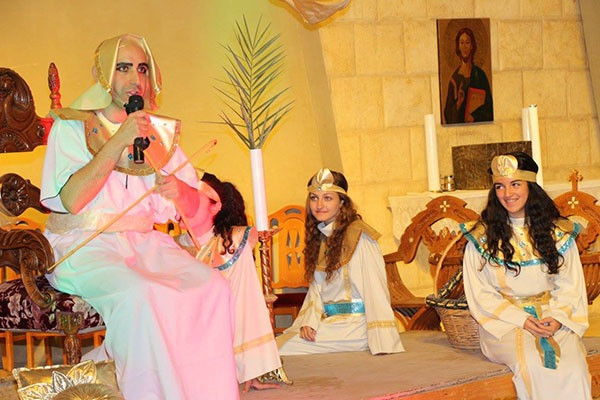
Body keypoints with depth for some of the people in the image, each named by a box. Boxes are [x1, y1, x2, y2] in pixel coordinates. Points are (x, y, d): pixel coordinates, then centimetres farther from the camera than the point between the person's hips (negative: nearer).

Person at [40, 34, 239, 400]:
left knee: (213, 286, -19)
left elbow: (193, 208, 12)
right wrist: (119, 142, -18)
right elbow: (70, 200, -15)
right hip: (85, 245, -5)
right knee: (139, 294, -35)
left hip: (144, 242, 5)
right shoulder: (72, 126, 1)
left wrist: (177, 191, -13)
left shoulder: (159, 131, 15)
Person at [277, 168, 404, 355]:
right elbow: (316, 287, 13)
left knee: (283, 349, -19)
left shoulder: (358, 236, -11)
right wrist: (309, 322, -6)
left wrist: (384, 346, -22)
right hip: (328, 320, 8)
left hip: (355, 324, -8)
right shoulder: (319, 236, 14)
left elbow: (376, 291, -16)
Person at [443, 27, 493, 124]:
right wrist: (457, 103, -10)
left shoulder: (479, 74, 5)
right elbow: (448, 110, 8)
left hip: (477, 123, -1)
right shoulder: (455, 77, 8)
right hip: (458, 125, 1)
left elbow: (488, 105, 5)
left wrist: (475, 116, -8)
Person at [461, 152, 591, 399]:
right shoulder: (481, 237, 2)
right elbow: (480, 294, 1)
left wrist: (558, 318, -11)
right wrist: (521, 320, -12)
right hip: (504, 322, -2)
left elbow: (570, 286, 10)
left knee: (573, 369, -29)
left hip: (553, 321, 2)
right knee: (534, 363, -33)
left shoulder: (559, 232, 9)